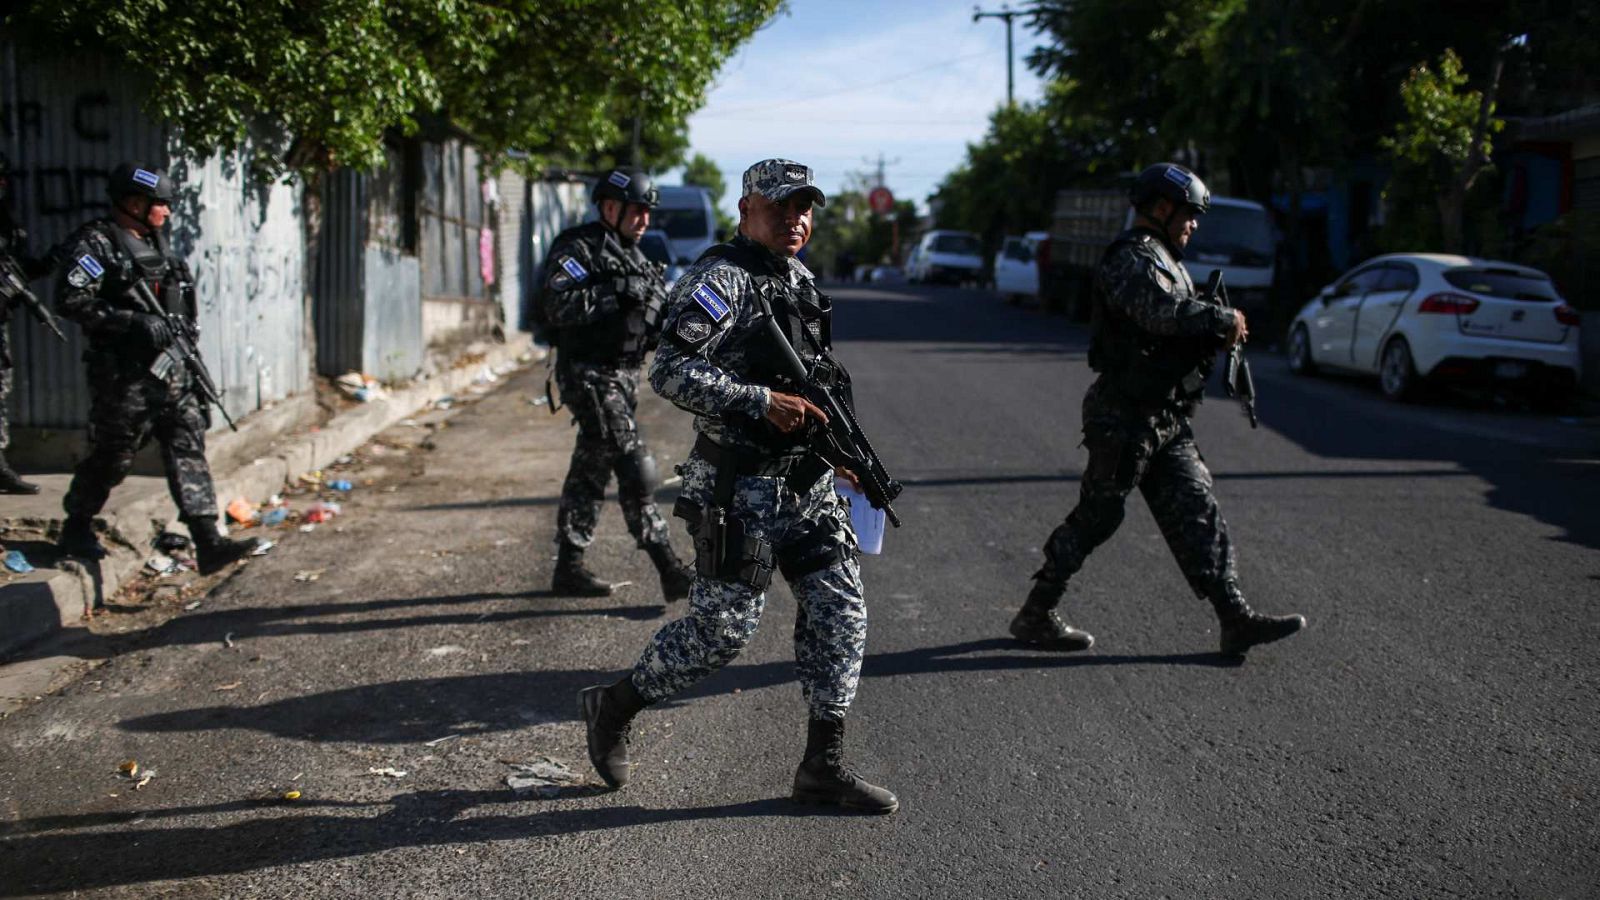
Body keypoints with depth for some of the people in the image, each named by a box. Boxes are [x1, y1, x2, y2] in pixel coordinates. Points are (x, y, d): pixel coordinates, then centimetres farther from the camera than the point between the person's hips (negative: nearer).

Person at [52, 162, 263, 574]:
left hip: (171, 369, 7)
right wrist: (135, 323, -24)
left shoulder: (157, 240, 15)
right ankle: (76, 529, 26)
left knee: (189, 448, -2)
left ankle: (208, 543, -5)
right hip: (124, 374, -7)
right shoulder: (95, 243, -10)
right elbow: (72, 301, -20)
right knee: (113, 456, 4)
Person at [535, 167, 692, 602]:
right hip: (590, 375, -9)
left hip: (624, 375, 9)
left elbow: (649, 328, 20)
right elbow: (557, 305, -25)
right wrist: (620, 291, -25)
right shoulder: (578, 249, -10)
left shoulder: (633, 257, 18)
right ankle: (670, 571, -10)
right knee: (636, 470, -12)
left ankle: (569, 567, 20)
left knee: (591, 470, 12)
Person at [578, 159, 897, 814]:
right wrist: (763, 402, -26)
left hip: (807, 484, 8)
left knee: (839, 613, 4)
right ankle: (614, 707, 19)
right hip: (738, 487, -8)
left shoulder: (800, 280, 15)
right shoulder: (718, 279, -12)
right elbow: (671, 374, -23)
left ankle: (823, 766, 13)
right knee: (724, 627, -3)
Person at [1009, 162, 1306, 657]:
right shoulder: (1132, 260, -14)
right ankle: (1035, 616, 9)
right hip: (1126, 416, -10)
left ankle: (1236, 619, 5)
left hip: (1165, 421, 10)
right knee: (1095, 518, -2)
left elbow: (1183, 331, 21)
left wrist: (1218, 335, 1)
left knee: (1197, 514, 5)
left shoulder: (1163, 260, 20)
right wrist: (1225, 319, -19)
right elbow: (1164, 313, -32)